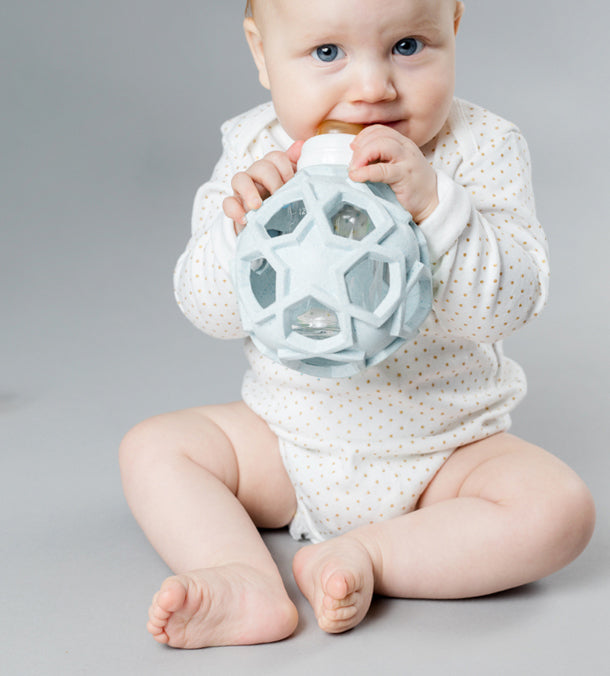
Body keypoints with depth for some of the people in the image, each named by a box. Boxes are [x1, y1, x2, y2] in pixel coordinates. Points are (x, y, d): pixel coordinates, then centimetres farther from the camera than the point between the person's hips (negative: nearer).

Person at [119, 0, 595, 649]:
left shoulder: (481, 151, -14)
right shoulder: (256, 151, -8)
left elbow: (509, 304, -23)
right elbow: (209, 311, -9)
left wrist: (433, 205, -37)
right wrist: (239, 227, -29)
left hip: (441, 446, -2)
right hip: (287, 438, 2)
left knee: (558, 509, -23)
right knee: (153, 448, -10)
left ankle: (366, 553, -19)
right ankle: (245, 583, -26)